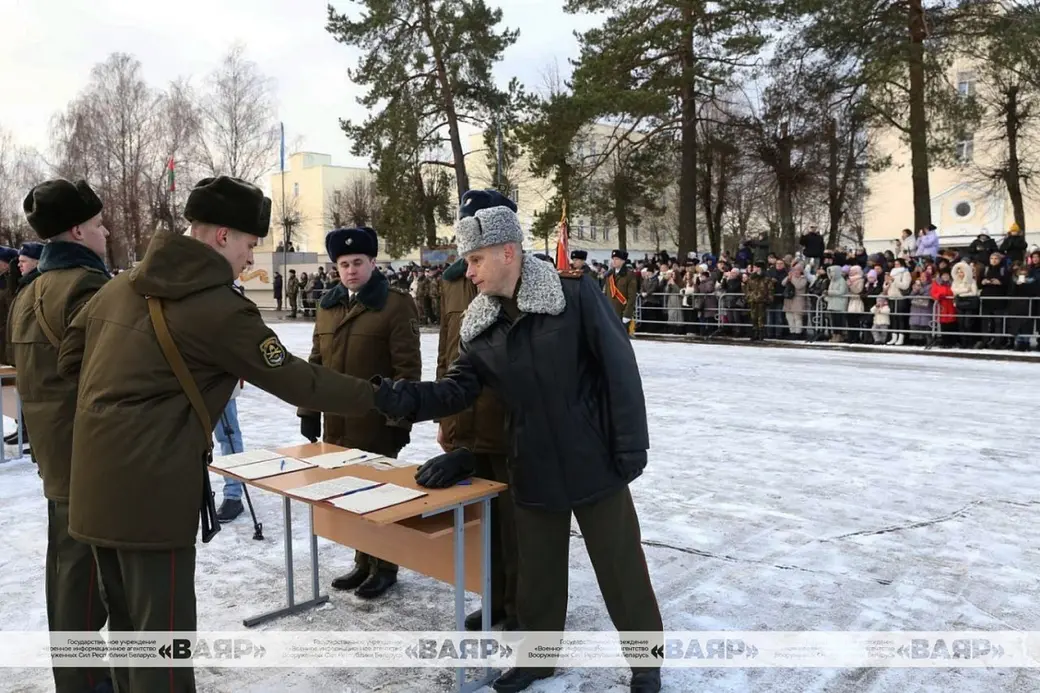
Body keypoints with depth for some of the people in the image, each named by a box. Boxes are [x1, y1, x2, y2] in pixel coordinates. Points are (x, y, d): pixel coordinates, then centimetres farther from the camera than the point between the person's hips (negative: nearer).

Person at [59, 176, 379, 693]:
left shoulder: (119, 287, 9)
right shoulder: (219, 308, -14)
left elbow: (70, 361, 17)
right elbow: (296, 382, -12)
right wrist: (375, 398, -3)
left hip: (98, 485, 8)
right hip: (152, 489, -8)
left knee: (127, 624, 22)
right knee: (163, 632, 3)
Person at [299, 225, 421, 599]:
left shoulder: (397, 304, -8)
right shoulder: (328, 305, 12)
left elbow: (407, 367, -12)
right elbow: (317, 362, 16)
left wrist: (400, 417, -15)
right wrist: (309, 409, 11)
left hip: (377, 424, -6)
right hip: (336, 423, 6)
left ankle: (385, 566, 22)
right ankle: (363, 562, 31)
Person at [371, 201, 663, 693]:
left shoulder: (576, 294, -14)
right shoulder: (479, 325, 1)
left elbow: (619, 369, -14)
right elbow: (459, 389, -3)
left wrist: (630, 446, -14)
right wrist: (404, 398, -22)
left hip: (593, 462, -4)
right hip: (532, 469, 4)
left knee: (620, 566, 11)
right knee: (536, 568, 19)